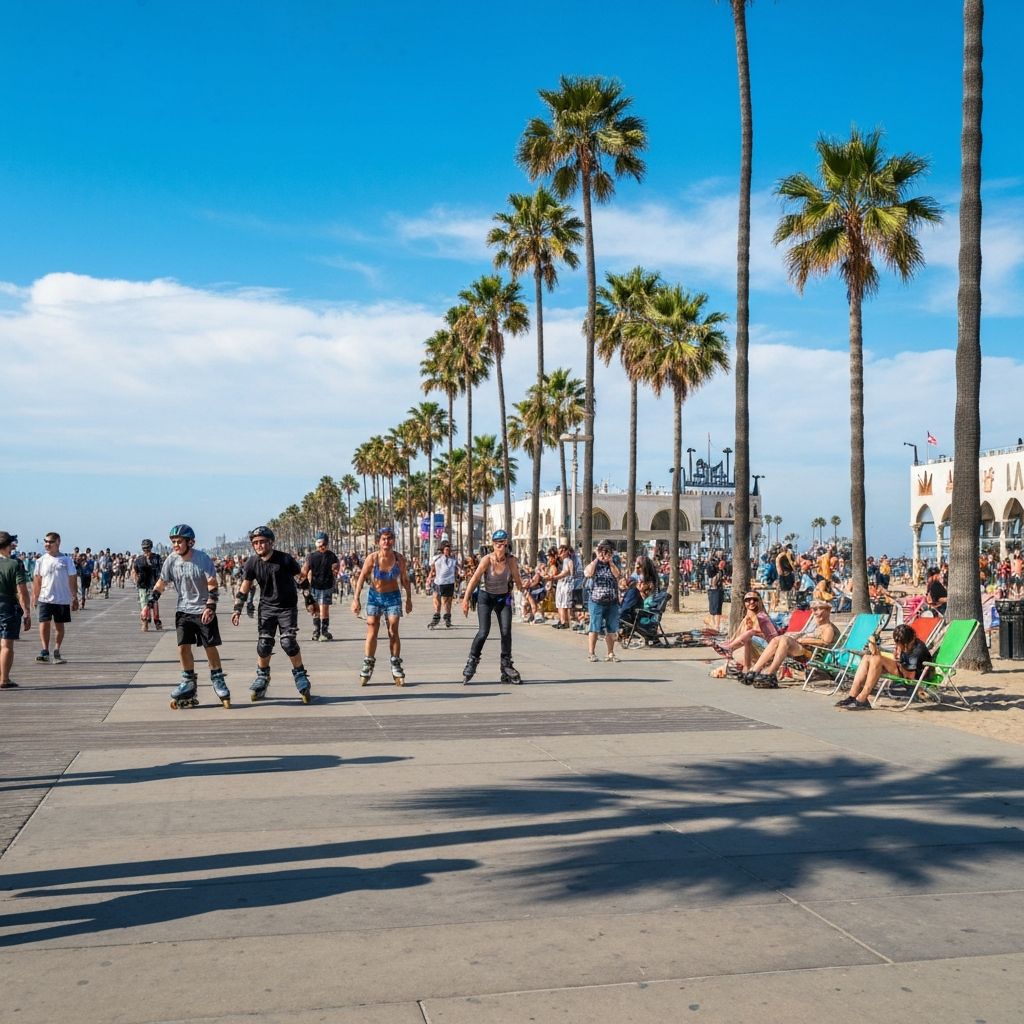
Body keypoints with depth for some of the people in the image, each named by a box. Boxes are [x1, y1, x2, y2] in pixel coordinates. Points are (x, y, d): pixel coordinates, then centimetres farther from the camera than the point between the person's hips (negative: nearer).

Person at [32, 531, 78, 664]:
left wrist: (75, 598, 0)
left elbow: (72, 580, 2)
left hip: (62, 599, 0)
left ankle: (56, 652, 15)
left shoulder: (67, 560, 0)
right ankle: (44, 651, -5)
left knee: (59, 625, 7)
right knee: (44, 623, -8)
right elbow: (37, 580, 9)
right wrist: (34, 597, 4)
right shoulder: (41, 561, 4)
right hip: (45, 598, 1)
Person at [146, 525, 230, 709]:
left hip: (204, 610, -3)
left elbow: (212, 585, -15)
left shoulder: (202, 559, -15)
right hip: (183, 610, 3)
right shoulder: (171, 560, -4)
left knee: (210, 646, -1)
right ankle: (188, 682, 10)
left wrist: (210, 607, -24)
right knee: (183, 646, -3)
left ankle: (217, 679, 16)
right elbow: (161, 584, 6)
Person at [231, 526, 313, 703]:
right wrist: (237, 609, -1)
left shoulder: (285, 559, -13)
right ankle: (262, 676, 18)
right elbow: (245, 587, 3)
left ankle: (300, 674, 5)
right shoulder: (252, 562, -4)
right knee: (264, 643, -2)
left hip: (287, 607, -3)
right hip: (266, 607, 3)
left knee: (288, 642, -13)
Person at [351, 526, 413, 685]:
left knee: (393, 632, -2)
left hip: (393, 597, 0)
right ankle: (367, 667, 7)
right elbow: (361, 578, -9)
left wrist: (409, 599, 6)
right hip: (375, 596, 0)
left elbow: (405, 580, 1)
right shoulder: (372, 558, -16)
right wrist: (356, 599, -13)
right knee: (372, 632, -2)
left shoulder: (400, 559, -12)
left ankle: (396, 668, 8)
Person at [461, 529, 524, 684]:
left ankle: (506, 667, 8)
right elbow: (474, 579, -23)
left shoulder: (511, 560, -12)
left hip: (503, 598, 2)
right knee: (483, 632, -14)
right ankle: (471, 663, 3)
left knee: (506, 632, -6)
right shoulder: (487, 560, -20)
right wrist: (466, 599, -28)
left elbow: (518, 581, -1)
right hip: (486, 597, -2)